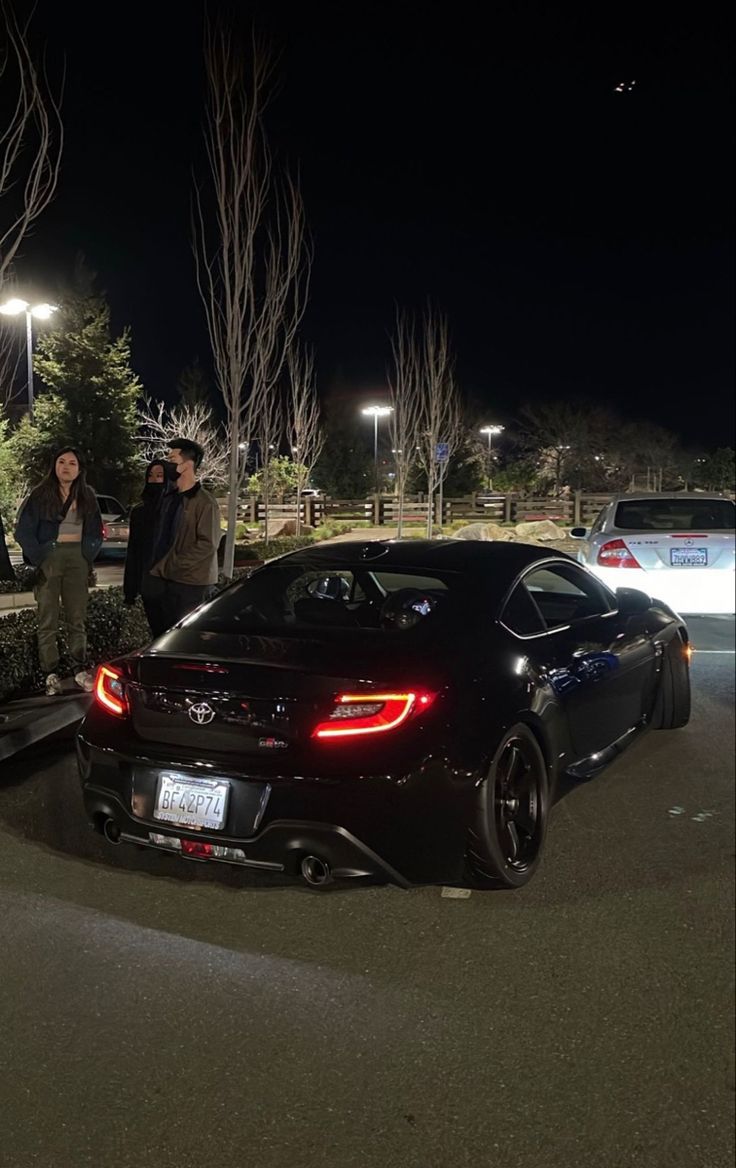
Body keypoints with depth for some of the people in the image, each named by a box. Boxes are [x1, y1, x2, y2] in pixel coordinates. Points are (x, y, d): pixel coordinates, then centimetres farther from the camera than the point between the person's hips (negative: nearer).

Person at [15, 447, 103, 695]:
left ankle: (80, 670, 12)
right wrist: (39, 559, -11)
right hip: (49, 559, -3)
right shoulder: (40, 495, -2)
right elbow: (23, 531, -5)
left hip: (77, 560, 3)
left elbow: (95, 532, 13)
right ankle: (50, 674, 4)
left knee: (77, 618, 7)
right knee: (48, 620, 0)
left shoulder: (87, 497, 8)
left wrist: (88, 554, -2)